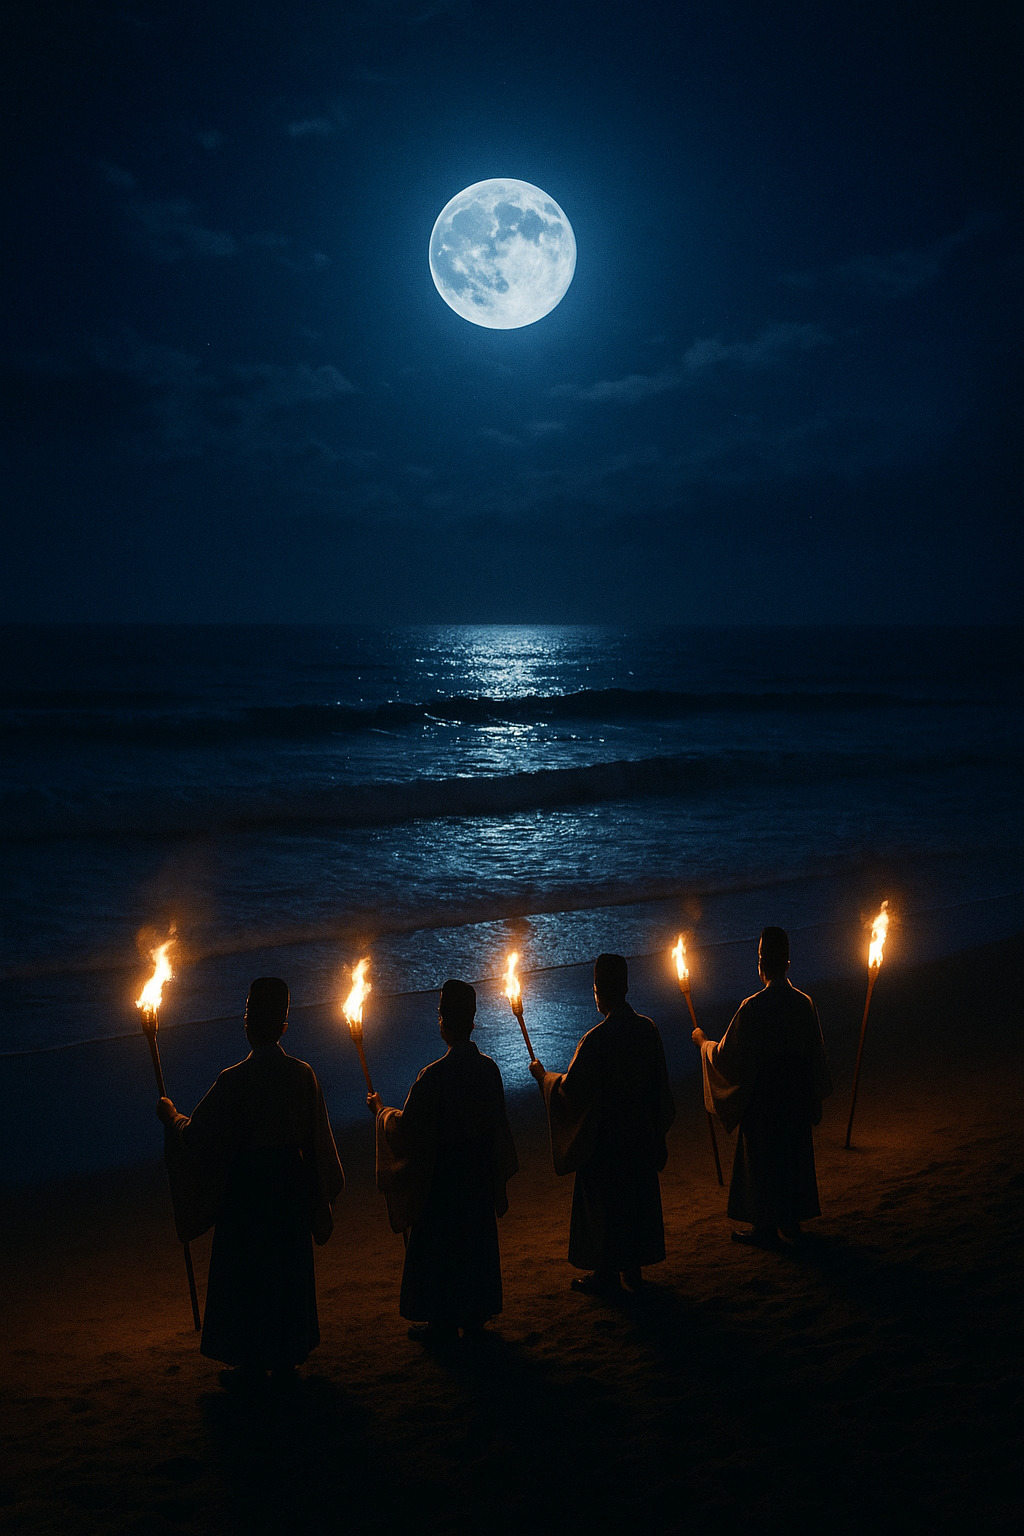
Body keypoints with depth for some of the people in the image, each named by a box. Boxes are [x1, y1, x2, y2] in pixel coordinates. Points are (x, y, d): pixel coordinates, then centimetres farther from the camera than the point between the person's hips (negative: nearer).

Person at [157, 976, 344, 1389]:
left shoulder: (234, 1080, -19)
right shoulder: (303, 1075, -5)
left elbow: (198, 1136, -12)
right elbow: (318, 1140, 5)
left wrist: (171, 1118, 8)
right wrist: (320, 1192, 19)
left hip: (247, 1187, -4)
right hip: (292, 1183, 5)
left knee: (246, 1274, 7)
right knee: (289, 1267, 15)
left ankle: (252, 1363, 13)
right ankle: (287, 1357, 23)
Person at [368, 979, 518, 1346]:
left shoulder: (435, 1075, -24)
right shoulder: (488, 1068, -5)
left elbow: (406, 1127, -15)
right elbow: (496, 1124, 7)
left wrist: (381, 1109, 3)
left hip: (443, 1176, -6)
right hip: (480, 1175, 6)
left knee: (438, 1245, 7)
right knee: (477, 1239, 17)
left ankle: (442, 1322, 15)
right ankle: (475, 1314, 26)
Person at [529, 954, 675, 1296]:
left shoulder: (596, 1039, -23)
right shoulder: (647, 1029, -4)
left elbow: (571, 1089, -18)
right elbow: (659, 1083, 6)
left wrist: (543, 1076, 0)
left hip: (604, 1138, -6)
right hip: (641, 1134, 6)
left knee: (603, 1200, 7)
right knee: (639, 1196, 16)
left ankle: (606, 1272, 14)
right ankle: (635, 1266, 26)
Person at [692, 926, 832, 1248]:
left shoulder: (753, 1008, -22)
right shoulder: (805, 1003, -4)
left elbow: (727, 1056, -15)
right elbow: (816, 1054, 7)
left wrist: (703, 1042, 3)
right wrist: (812, 1095, 21)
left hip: (763, 1097, -5)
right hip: (797, 1095, 5)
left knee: (761, 1159, 7)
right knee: (794, 1152, 17)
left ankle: (766, 1228, 14)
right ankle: (792, 1222, 26)